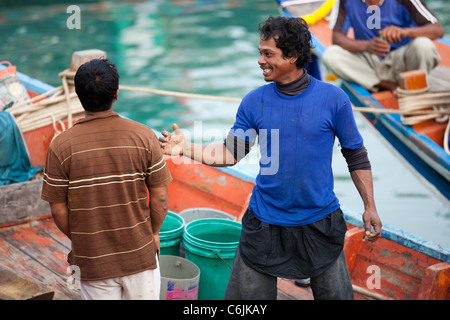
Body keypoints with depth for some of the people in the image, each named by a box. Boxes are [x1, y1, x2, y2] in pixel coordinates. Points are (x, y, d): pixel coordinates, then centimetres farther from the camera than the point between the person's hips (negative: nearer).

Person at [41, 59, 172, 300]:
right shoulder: (143, 136, -12)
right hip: (140, 253, 0)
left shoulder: (61, 146, -13)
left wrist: (77, 240, 11)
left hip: (92, 260, 0)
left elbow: (59, 209, -7)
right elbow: (160, 197, -6)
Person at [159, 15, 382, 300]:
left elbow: (356, 155, -1)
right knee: (245, 296, 9)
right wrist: (187, 148, -12)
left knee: (336, 294, 11)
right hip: (265, 222, 1)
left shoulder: (333, 98, -9)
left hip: (320, 222, -1)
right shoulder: (254, 102, -4)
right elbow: (232, 152, 1)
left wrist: (370, 206, -3)